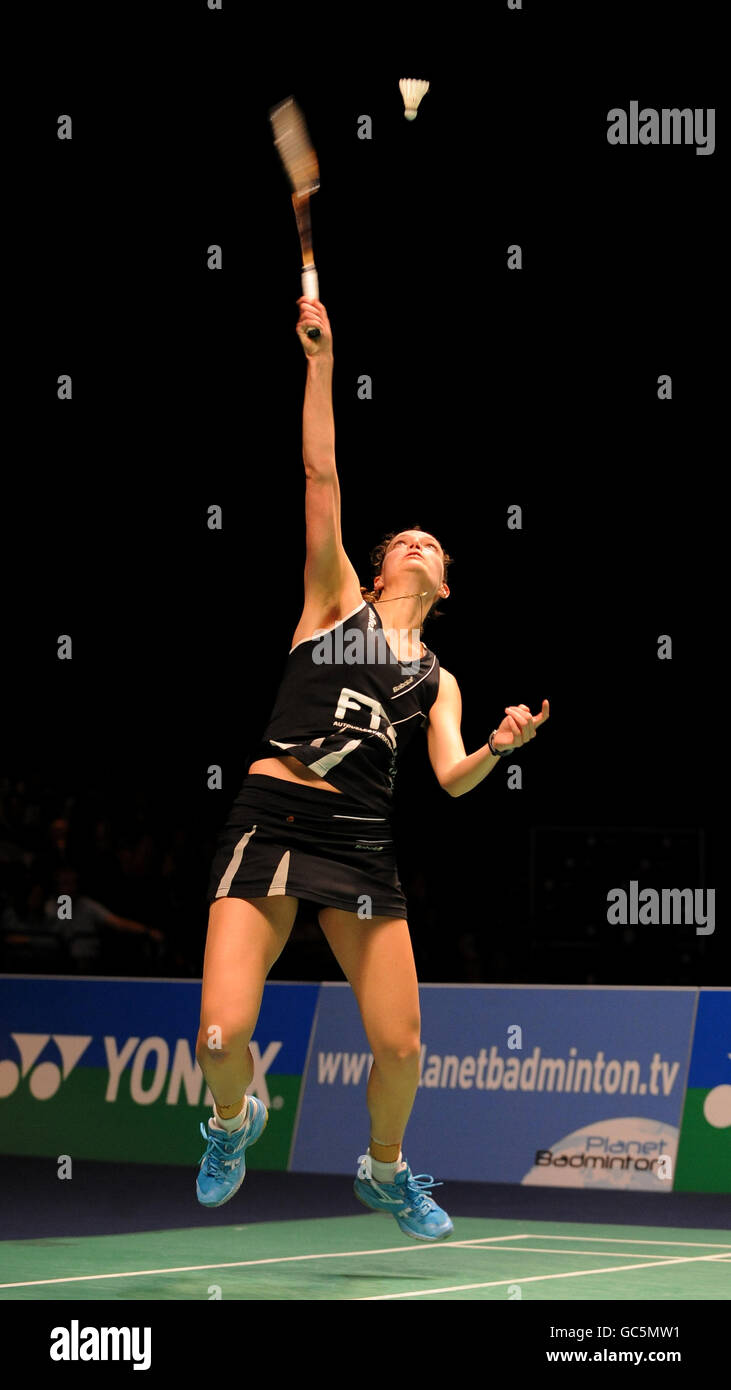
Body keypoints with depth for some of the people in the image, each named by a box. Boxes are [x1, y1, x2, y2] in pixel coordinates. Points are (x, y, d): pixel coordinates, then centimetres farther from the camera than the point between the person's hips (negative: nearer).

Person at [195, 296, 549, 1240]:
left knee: (400, 1048, -3)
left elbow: (453, 780, 7)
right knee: (222, 1040, -15)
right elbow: (321, 475, 5)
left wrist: (500, 747, -14)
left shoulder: (437, 679, 20)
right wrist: (320, 361, 0)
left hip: (362, 844, 3)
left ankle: (384, 1171, 29)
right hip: (271, 818, -3)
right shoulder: (336, 601, 13)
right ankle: (234, 1120, 21)